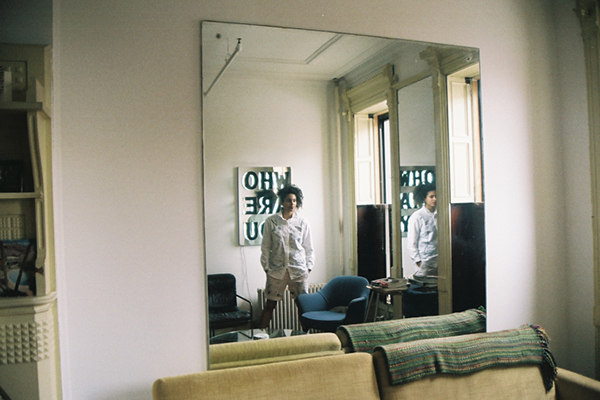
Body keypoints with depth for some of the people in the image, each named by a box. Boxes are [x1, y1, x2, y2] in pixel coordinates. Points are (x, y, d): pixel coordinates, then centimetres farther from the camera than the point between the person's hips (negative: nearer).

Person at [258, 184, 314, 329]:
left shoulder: (302, 223, 5)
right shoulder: (271, 221, 1)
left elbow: (309, 248, 10)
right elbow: (265, 247, 3)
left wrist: (308, 267, 2)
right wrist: (266, 267, -1)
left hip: (298, 270, 1)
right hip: (277, 270, -1)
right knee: (270, 304, 3)